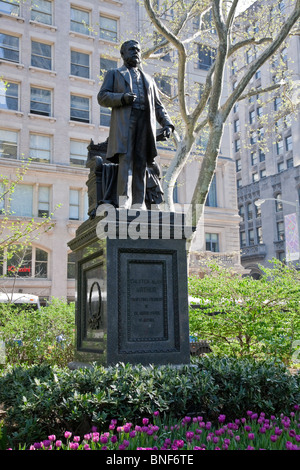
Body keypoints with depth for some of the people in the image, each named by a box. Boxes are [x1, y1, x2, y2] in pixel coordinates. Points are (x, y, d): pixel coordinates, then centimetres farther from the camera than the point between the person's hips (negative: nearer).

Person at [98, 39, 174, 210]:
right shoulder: (114, 74, 22)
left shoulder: (148, 79, 32)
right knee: (126, 159, -18)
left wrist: (167, 123, 5)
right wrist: (122, 98, -12)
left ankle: (139, 204, -9)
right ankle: (124, 201, -25)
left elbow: (158, 106, 24)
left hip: (145, 122, 3)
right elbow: (102, 97, 8)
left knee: (141, 163, -6)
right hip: (124, 121, -3)